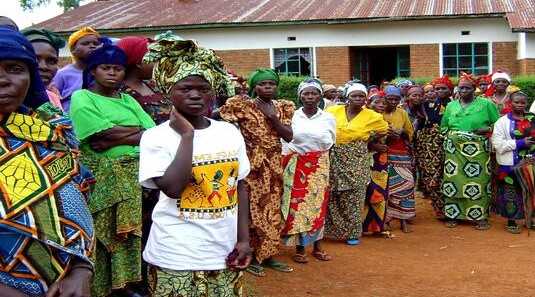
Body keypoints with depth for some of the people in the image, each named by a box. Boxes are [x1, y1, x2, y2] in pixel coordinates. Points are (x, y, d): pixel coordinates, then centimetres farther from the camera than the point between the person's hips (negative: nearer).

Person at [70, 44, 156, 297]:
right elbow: (108, 132, -16)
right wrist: (139, 130, -4)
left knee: (129, 233, 6)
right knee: (100, 237, -3)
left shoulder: (128, 100, 15)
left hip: (133, 178, 5)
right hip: (99, 179, -5)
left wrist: (116, 140, -12)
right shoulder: (82, 98, -1)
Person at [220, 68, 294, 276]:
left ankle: (267, 255, 21)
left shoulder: (282, 107, 7)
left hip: (274, 165, 5)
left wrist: (273, 118, -11)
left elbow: (289, 136, 0)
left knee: (271, 209, 10)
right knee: (252, 209, -2)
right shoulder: (242, 105, -7)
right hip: (251, 164, -5)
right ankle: (251, 257, 9)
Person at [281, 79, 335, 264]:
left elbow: (330, 143, 14)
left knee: (318, 205, 5)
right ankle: (299, 248, 6)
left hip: (320, 167, 2)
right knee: (297, 206, -3)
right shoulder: (292, 116, -2)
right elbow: (284, 143, -1)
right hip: (296, 167, -2)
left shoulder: (328, 118, 4)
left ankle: (317, 246, 16)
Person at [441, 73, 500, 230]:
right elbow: (443, 127, 23)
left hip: (477, 151, -3)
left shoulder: (486, 104, 3)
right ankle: (452, 215, 11)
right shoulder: (451, 106, 14)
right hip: (454, 150, 3)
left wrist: (487, 129, -12)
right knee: (453, 182, 2)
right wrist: (449, 134, 4)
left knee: (477, 182, -4)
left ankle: (481, 217, 5)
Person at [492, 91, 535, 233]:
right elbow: (498, 144, -11)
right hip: (510, 163, -3)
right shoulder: (502, 121, -2)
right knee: (511, 192, 3)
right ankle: (511, 221, 15)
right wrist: (520, 143, -16)